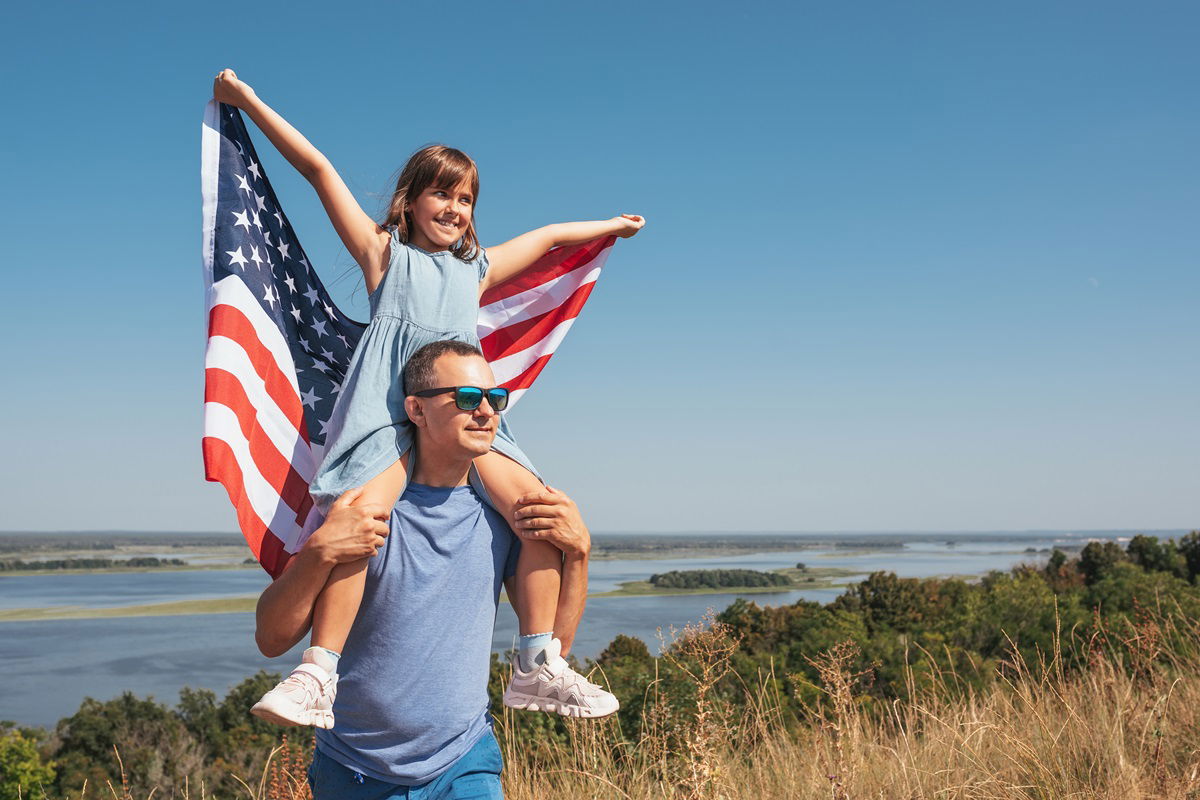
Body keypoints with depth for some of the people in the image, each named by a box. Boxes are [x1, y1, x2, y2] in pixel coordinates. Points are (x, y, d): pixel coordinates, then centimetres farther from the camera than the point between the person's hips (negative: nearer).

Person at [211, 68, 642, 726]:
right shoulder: (384, 252, 19)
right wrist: (248, 99, 19)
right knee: (361, 513, -30)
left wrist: (609, 226, 54)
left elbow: (548, 236, 45)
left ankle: (540, 666, -9)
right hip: (390, 409, -4)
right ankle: (317, 676, -29)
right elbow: (318, 169, 17)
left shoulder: (477, 268, 30)